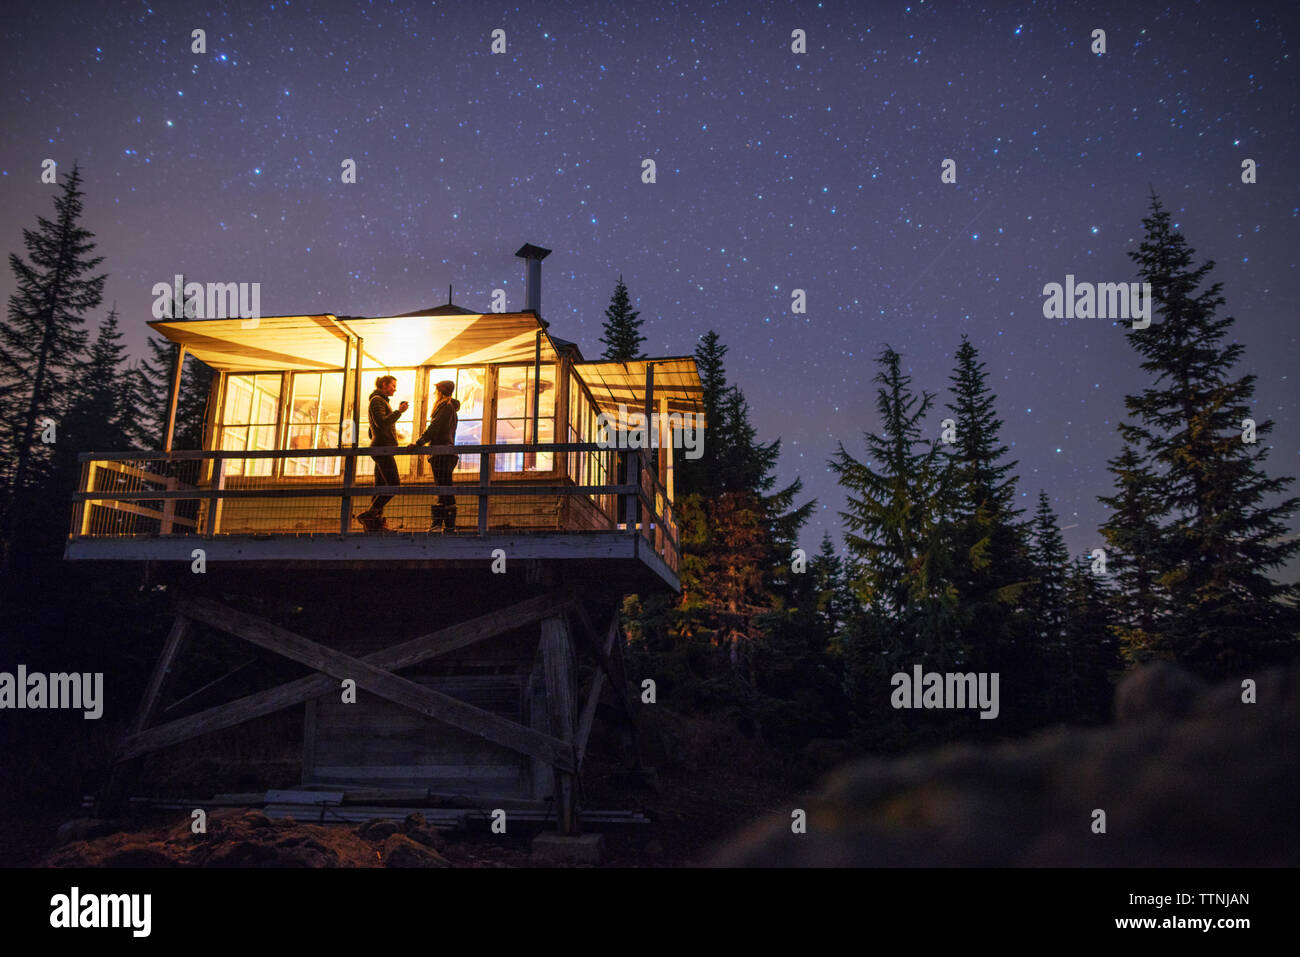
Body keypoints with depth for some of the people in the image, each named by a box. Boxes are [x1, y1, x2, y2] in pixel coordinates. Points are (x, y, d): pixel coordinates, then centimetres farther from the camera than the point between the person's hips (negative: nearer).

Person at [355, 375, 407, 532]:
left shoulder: (381, 401, 25)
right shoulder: (377, 400, -5)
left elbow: (372, 432, 28)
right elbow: (381, 423, -20)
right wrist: (399, 411, -15)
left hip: (380, 448, 10)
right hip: (382, 448, -10)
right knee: (394, 484, -15)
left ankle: (375, 524, 2)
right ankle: (368, 515, -16)